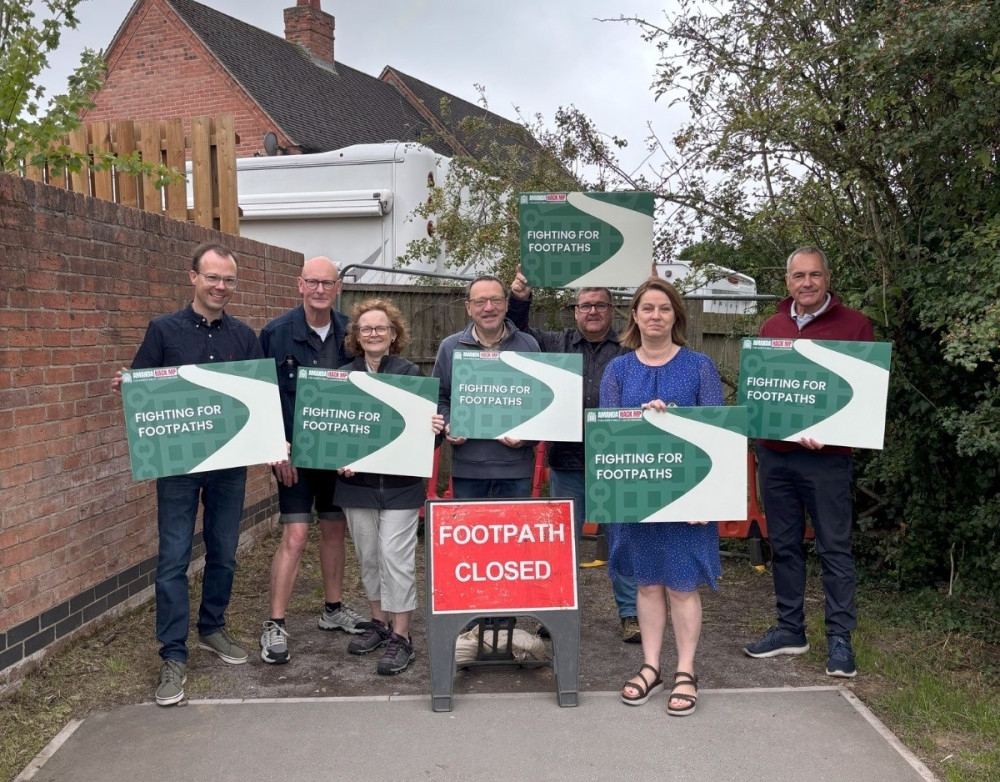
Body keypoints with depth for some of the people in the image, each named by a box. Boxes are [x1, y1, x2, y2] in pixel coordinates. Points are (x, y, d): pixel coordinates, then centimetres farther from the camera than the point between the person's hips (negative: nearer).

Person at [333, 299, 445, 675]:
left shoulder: (411, 372, -3)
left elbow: (427, 420, -2)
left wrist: (434, 427, -25)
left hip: (400, 482, -3)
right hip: (357, 482, 3)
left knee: (395, 556, -4)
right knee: (368, 556, 13)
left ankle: (401, 636, 7)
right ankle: (379, 622, 30)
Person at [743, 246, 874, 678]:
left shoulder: (854, 325, -1)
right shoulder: (771, 327, 11)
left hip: (826, 456, -4)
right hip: (773, 454, 5)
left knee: (834, 548, 1)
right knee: (784, 545, 12)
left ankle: (840, 639, 9)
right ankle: (789, 629, 24)